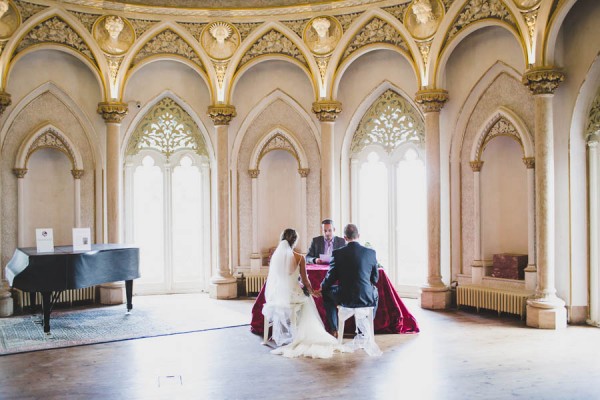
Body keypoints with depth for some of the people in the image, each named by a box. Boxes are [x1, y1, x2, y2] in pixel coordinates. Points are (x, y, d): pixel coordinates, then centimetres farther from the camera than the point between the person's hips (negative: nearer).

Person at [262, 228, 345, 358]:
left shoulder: (274, 256, -3)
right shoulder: (299, 257, -11)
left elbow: (272, 279, 8)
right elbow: (305, 280, -4)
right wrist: (312, 292, 16)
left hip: (274, 297, 3)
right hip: (291, 296, -3)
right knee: (307, 300, 31)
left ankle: (281, 335, 50)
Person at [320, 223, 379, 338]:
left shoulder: (338, 253, -9)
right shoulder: (371, 252, -3)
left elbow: (331, 278, -1)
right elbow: (375, 278, 7)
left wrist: (322, 286, 21)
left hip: (345, 298, -2)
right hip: (366, 299, 2)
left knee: (326, 292, 29)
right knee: (375, 293, 37)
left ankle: (334, 330, 29)